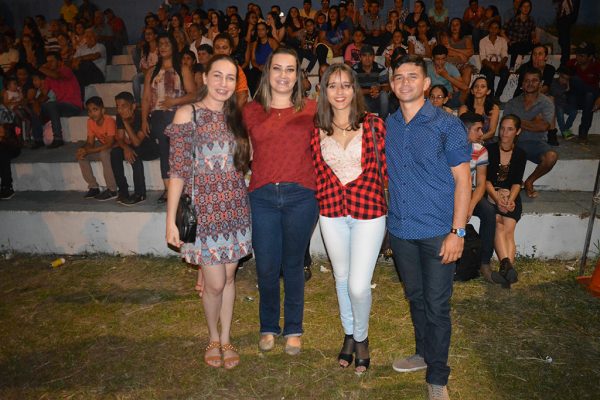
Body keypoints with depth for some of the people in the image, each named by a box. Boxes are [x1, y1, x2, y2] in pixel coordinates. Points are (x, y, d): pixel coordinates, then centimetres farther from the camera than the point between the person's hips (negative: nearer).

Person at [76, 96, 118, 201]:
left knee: (104, 153, -36)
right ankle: (93, 187, -1)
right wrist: (83, 149, -27)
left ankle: (112, 190, -24)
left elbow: (110, 144, -31)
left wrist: (88, 151, -34)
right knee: (81, 155, -10)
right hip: (102, 146, 7)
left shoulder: (109, 121, -25)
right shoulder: (90, 122, -5)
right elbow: (90, 142, -3)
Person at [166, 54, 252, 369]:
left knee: (229, 276, 12)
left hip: (235, 207, 4)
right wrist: (171, 220, -10)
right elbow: (178, 171, -8)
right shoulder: (187, 114, -6)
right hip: (204, 207, -4)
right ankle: (213, 338, 28)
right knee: (215, 283, 1)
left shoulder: (235, 116, 9)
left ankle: (226, 338, 30)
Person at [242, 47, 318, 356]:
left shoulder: (311, 110, 4)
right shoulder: (251, 111, 6)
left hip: (300, 196, -1)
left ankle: (293, 329, 31)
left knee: (293, 266, 11)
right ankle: (268, 326, 32)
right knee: (266, 268, 7)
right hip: (262, 196, 1)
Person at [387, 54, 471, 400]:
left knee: (437, 306, 3)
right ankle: (425, 353, 40)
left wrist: (457, 231, -13)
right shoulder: (387, 126, 6)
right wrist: (386, 217, 6)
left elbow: (463, 179, -8)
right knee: (415, 297, 18)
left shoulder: (447, 124, -7)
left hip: (438, 232, -4)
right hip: (401, 230, 4)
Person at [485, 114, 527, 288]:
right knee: (498, 223, -29)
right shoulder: (489, 149, 2)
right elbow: (485, 180, -5)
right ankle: (508, 265, -46)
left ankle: (506, 268, -41)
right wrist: (497, 199, -19)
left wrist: (510, 200, -18)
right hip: (490, 194, -2)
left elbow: (517, 183, 2)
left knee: (508, 229, -23)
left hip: (511, 196, 2)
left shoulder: (520, 155, 10)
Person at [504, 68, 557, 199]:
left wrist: (519, 122, -7)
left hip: (536, 143, -1)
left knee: (551, 156, -33)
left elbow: (543, 126, -12)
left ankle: (529, 181, -1)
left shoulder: (546, 103, 5)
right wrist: (533, 123, -8)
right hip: (515, 142, 1)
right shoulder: (512, 103, 10)